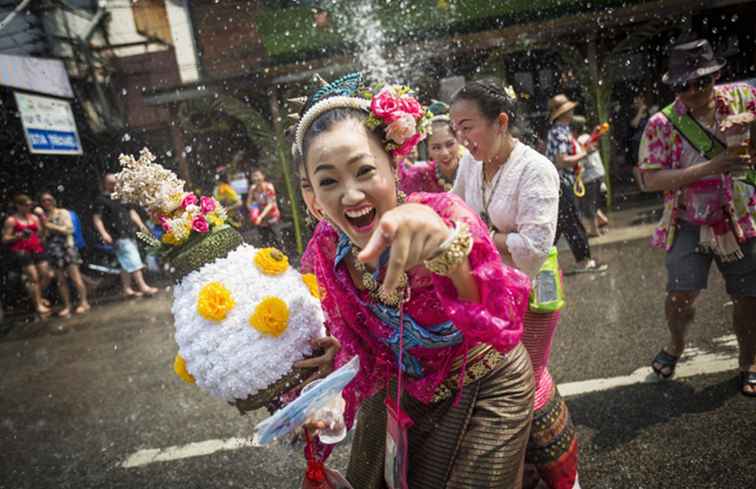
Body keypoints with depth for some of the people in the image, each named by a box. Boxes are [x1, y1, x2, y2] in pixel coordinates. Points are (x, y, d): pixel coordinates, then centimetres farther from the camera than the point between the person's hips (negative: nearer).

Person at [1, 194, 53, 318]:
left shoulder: (34, 217, 13)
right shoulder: (11, 220, -2)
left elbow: (42, 233, 16)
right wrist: (19, 235, -18)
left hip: (37, 249, 6)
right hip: (22, 251, -5)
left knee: (47, 275, 4)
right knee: (34, 277, -7)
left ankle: (37, 296, 29)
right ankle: (38, 305, 2)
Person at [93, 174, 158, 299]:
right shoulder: (101, 200, -4)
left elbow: (131, 212, 22)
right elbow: (97, 218, -8)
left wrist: (140, 225, 11)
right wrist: (104, 233, -20)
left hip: (130, 234, 8)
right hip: (118, 237, -8)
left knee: (126, 264, 11)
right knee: (133, 261, -11)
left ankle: (127, 289, 17)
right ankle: (143, 287, -9)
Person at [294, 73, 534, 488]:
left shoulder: (443, 214, -31)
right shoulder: (324, 251, -17)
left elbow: (502, 326, -46)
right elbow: (353, 342, -4)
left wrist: (447, 250, -63)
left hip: (483, 388, -4)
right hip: (401, 388, 4)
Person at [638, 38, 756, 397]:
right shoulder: (662, 124, -10)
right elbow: (651, 179, -17)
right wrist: (709, 168, -26)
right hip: (689, 223, -2)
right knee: (682, 292, -11)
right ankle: (676, 344, 23)